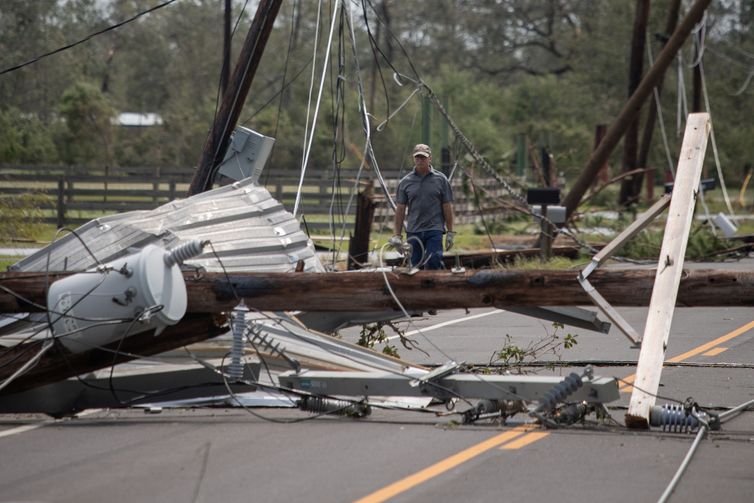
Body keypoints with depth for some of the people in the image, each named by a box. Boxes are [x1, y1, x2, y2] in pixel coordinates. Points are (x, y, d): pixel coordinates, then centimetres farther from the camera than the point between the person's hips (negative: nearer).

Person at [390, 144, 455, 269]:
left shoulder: (441, 180, 3)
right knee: (415, 267, 3)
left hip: (434, 230, -2)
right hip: (413, 232, 2)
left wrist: (450, 233, 1)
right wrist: (397, 235, 3)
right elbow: (400, 209, 8)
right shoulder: (406, 182, 6)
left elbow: (447, 207, 4)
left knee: (434, 263, -15)